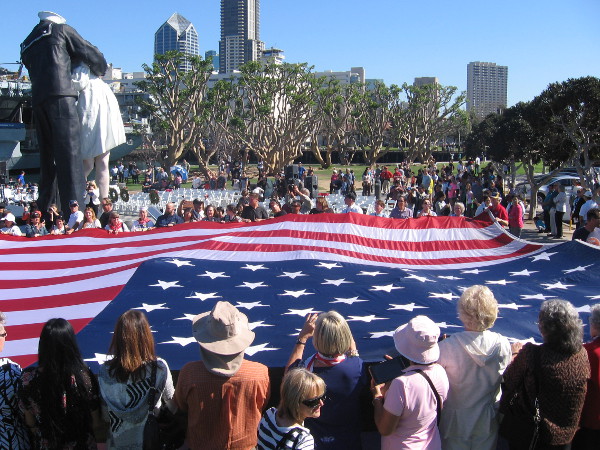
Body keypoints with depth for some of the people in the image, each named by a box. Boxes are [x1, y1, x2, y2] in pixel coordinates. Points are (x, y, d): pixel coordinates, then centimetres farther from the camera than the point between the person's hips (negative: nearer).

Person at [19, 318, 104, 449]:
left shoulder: (29, 379, -20)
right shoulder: (85, 376, -24)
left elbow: (30, 423, -5)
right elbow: (97, 424, -12)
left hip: (45, 444, 1)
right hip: (82, 443, -1)